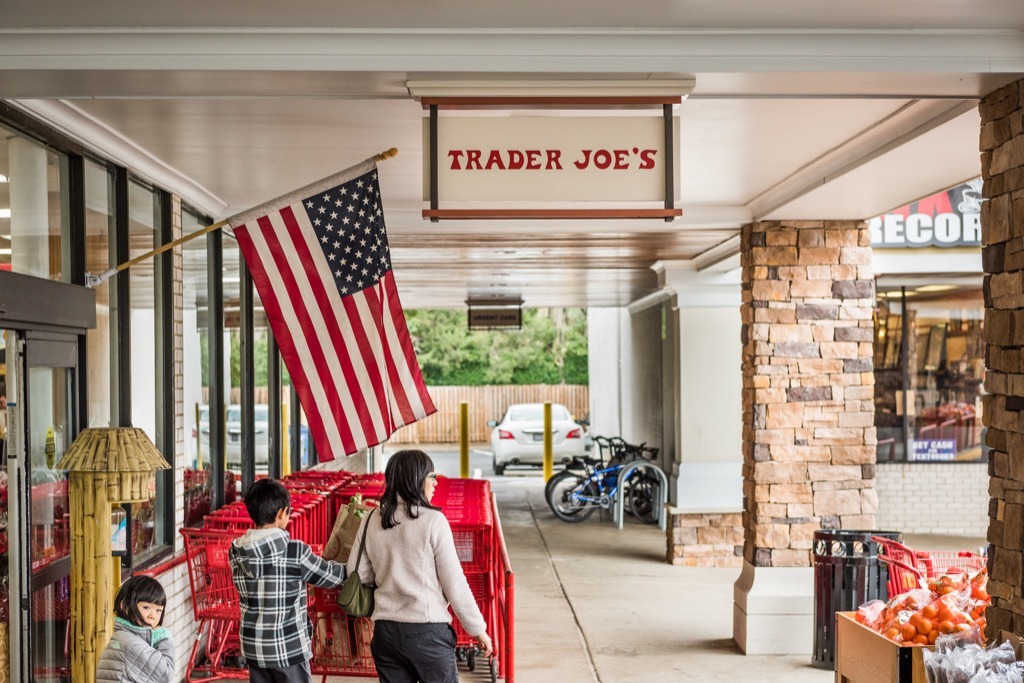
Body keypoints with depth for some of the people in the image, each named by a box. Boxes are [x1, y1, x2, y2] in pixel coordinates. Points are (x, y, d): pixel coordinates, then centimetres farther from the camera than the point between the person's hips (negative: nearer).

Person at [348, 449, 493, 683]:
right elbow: (454, 583, -9)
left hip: (385, 630, 4)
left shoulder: (371, 521, 1)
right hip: (428, 631, -4)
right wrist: (477, 629, 1)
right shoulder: (433, 520, -12)